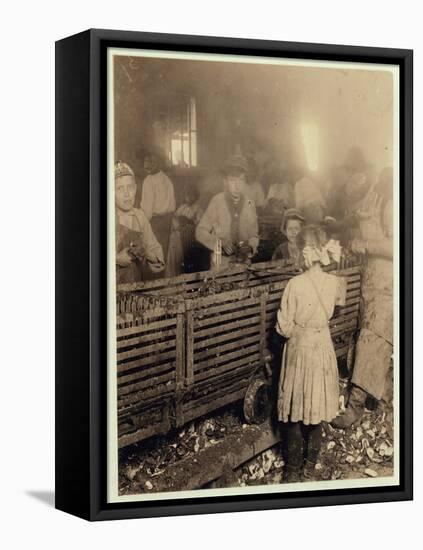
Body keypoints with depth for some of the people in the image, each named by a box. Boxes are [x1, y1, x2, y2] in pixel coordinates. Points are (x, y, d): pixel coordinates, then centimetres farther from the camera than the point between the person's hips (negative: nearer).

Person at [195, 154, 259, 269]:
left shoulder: (249, 205, 5)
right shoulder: (217, 201, -4)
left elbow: (254, 236, 13)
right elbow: (200, 232, -2)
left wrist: (250, 246, -9)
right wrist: (219, 243, -17)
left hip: (244, 263, 3)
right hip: (220, 264, -3)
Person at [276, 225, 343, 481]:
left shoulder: (295, 284, -23)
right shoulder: (335, 282, -10)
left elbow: (284, 327, -16)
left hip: (299, 348, -3)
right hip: (323, 346, 3)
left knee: (296, 412, 10)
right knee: (318, 410, 15)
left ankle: (294, 469, 19)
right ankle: (311, 465, 27)